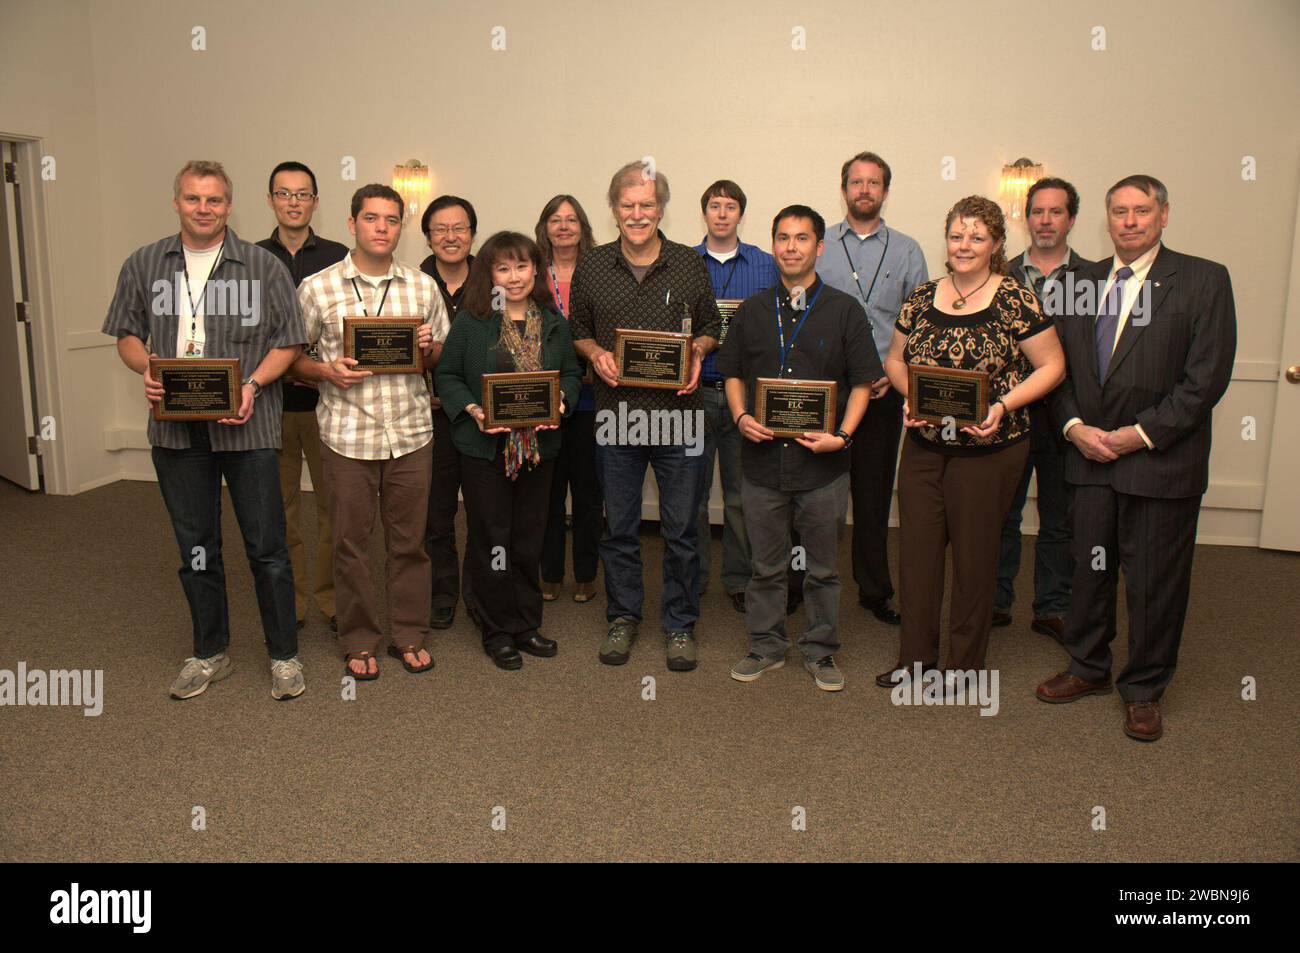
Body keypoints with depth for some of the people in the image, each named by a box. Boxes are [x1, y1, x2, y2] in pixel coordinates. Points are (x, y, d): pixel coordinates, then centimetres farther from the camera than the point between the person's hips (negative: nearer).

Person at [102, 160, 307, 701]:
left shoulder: (263, 267, 0)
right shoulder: (143, 265, 8)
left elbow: (288, 341, -1)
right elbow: (127, 335, 13)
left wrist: (253, 384, -16)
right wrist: (146, 368, -8)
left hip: (246, 426, -3)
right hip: (176, 428, 3)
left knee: (266, 547, 1)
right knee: (195, 548, 13)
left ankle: (284, 655, 17)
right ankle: (210, 654, 30)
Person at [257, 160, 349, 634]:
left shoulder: (338, 257, 4)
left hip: (327, 400, -1)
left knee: (334, 502, 2)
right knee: (279, 504, 8)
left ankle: (331, 597, 15)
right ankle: (288, 601, 19)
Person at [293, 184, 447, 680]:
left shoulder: (423, 287, 7)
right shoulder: (318, 288, 0)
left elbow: (443, 356, 14)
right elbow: (292, 358, 6)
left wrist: (429, 346, -8)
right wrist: (328, 372, -13)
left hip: (411, 432, 2)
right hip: (348, 434, -2)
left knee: (409, 540, 10)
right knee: (351, 542, 7)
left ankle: (410, 635, 25)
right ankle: (359, 642, 23)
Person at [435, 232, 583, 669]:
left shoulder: (555, 324, 7)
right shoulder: (470, 322, -5)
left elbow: (571, 373, 12)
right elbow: (448, 376, -2)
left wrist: (560, 401, -8)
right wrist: (474, 411, -17)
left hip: (537, 447, 3)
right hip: (485, 448, -3)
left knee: (529, 540, 12)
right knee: (490, 540, 5)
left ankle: (526, 625, 27)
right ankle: (497, 632, 18)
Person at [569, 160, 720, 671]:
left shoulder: (690, 264, 4)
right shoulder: (591, 267, 5)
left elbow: (710, 327, 13)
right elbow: (578, 331, 14)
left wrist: (696, 354, -8)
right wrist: (595, 353, -7)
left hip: (678, 413, -1)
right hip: (616, 413, 1)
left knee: (681, 527, 5)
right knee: (618, 527, 11)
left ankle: (680, 624, 21)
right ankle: (623, 616, 28)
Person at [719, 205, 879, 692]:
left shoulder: (843, 310, 2)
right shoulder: (753, 311, 9)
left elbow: (863, 382, 2)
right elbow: (733, 374, 14)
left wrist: (841, 435, -12)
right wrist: (741, 418, -5)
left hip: (823, 463, -2)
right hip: (763, 457, 2)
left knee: (823, 566, 9)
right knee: (766, 564, 12)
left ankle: (820, 651, 24)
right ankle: (766, 646, 27)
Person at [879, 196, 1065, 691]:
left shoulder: (1015, 301, -7)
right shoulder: (921, 298, 6)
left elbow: (1052, 366, -4)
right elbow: (895, 359, 14)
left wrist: (1004, 404, -18)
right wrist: (909, 394, -6)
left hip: (988, 448, -4)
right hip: (923, 445, 4)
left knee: (973, 555, 7)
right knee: (916, 549, 9)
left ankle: (965, 663, 25)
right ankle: (915, 656, 26)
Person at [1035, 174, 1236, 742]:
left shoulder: (1203, 281, -5)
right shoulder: (1082, 282, 9)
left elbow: (1207, 377, -11)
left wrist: (1141, 433, -14)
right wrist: (1075, 426, -5)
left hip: (1161, 460, -4)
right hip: (1090, 455, 4)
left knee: (1154, 582, 6)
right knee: (1089, 568, 14)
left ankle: (1143, 689, 24)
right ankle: (1088, 668, 33)